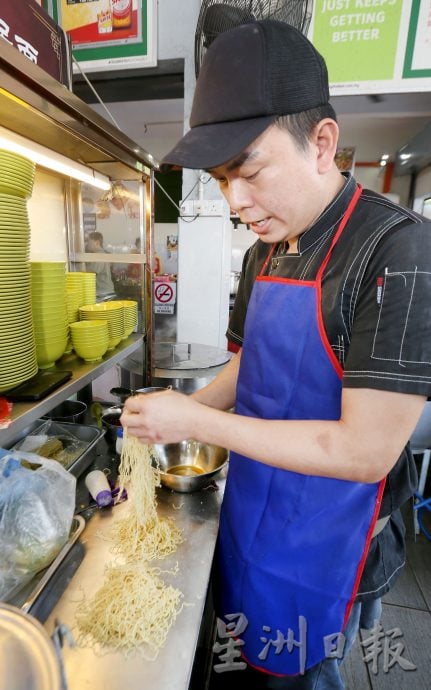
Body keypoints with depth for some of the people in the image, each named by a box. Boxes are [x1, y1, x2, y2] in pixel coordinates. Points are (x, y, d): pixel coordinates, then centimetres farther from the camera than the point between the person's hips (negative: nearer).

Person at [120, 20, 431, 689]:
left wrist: (197, 422, -24)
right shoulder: (264, 254, -1)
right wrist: (182, 410, -6)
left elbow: (365, 451, -27)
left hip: (324, 550, -6)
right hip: (249, 519, 6)